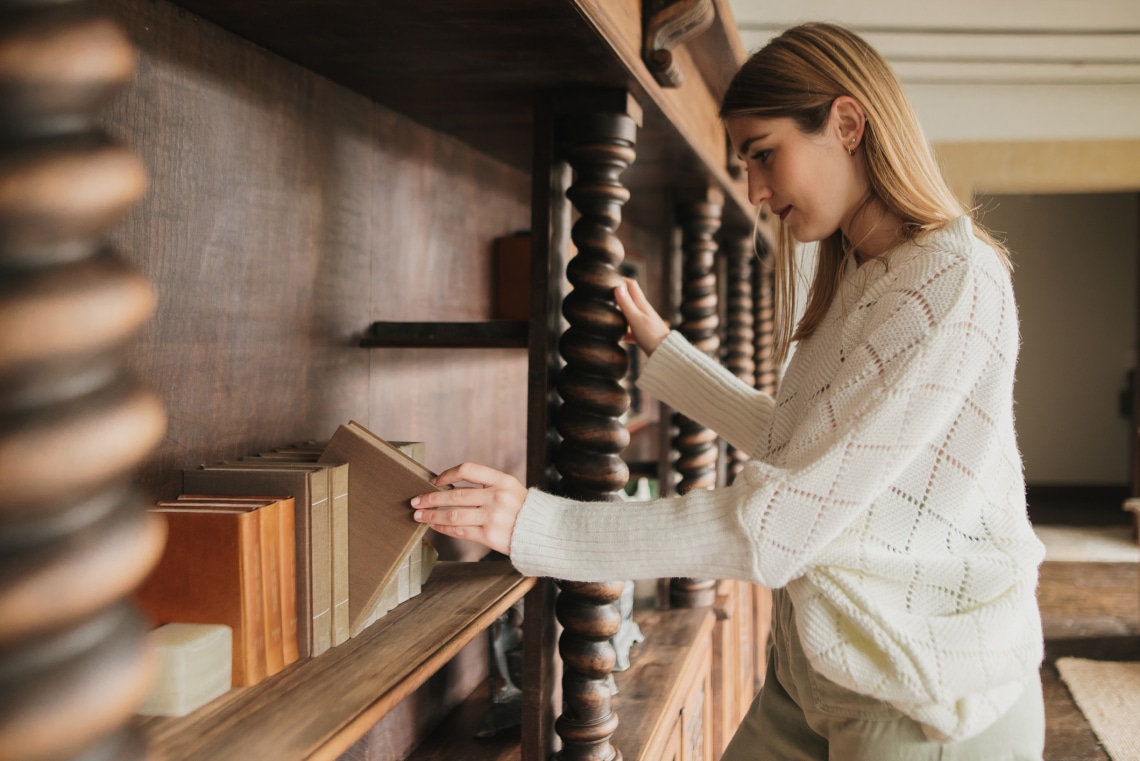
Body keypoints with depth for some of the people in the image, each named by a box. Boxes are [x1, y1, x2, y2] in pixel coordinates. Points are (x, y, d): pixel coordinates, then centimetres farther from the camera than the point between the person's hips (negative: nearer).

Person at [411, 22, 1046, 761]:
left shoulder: (953, 289, -21)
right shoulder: (858, 280, 10)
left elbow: (773, 527, -24)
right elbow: (791, 443, 21)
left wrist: (538, 526, -21)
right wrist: (661, 348, 22)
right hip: (814, 675, 8)